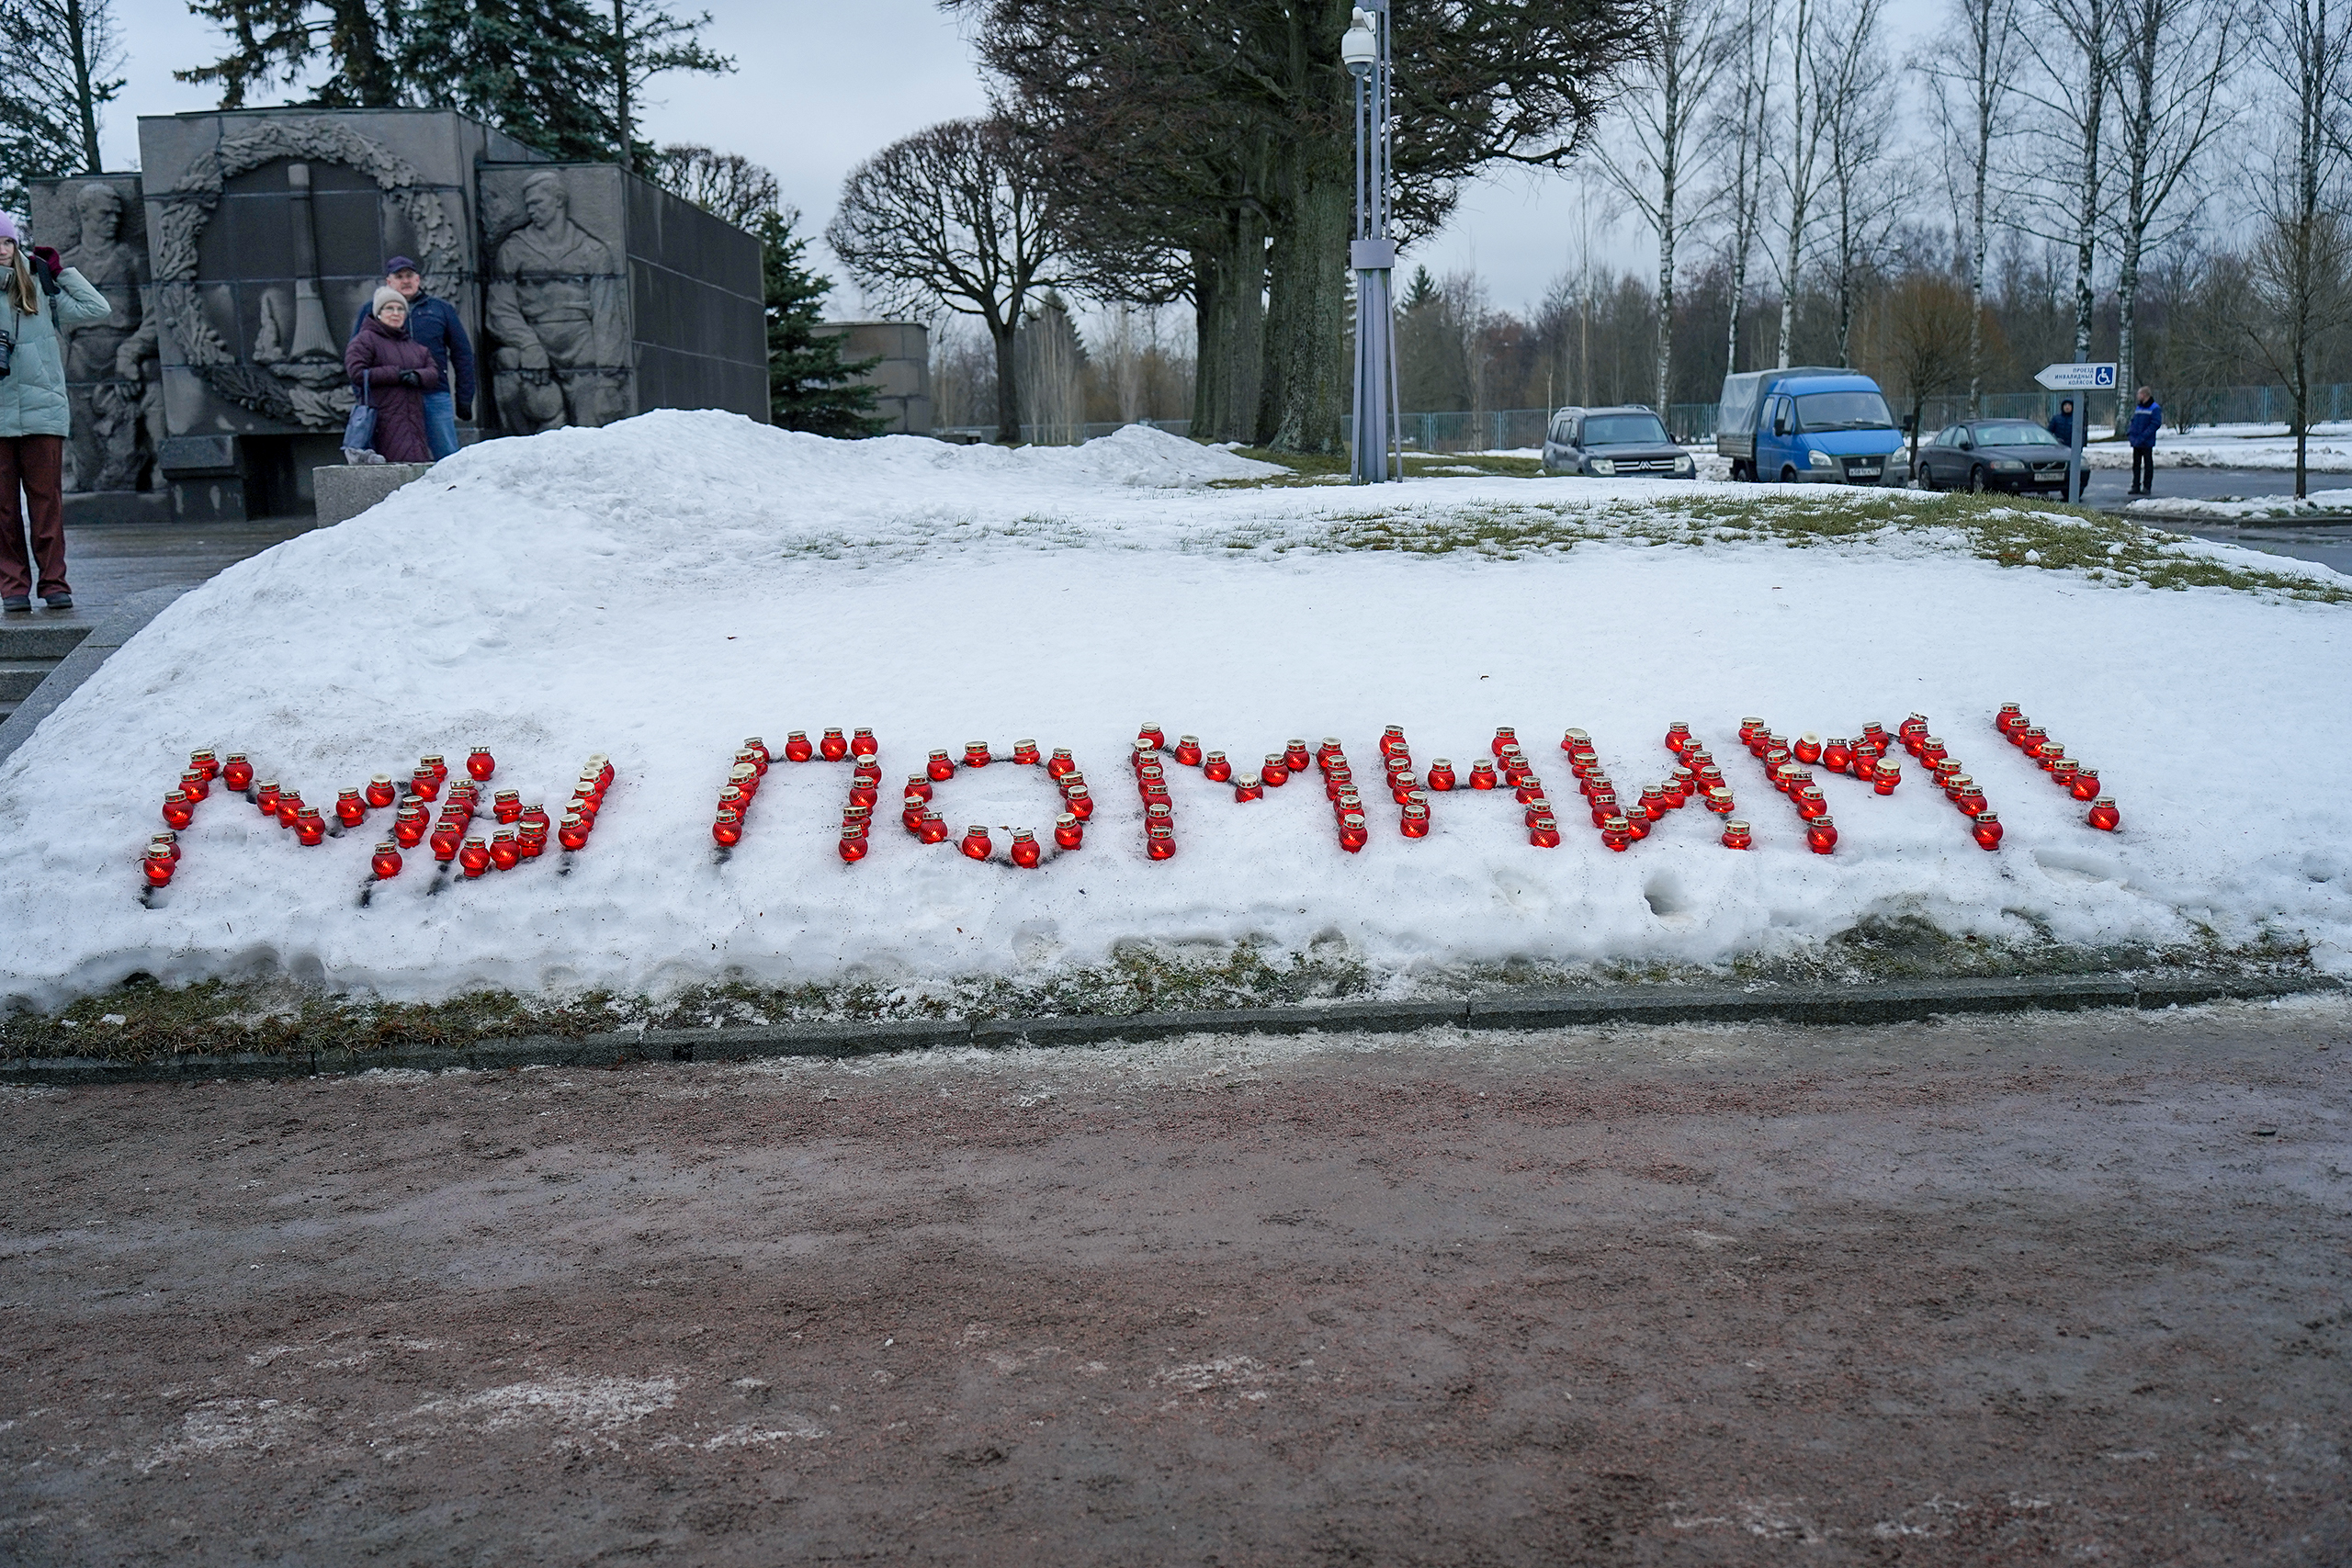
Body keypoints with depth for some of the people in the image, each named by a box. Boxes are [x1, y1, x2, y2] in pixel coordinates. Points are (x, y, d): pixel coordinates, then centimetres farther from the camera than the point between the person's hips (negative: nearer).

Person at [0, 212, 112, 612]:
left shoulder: (40, 290, 9)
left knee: (47, 501, 0)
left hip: (43, 412, 0)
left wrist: (60, 271, 8)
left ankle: (54, 583, 5)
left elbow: (98, 309, 10)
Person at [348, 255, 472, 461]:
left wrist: (464, 399, 8)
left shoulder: (442, 309, 13)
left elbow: (462, 353, 14)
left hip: (435, 395, 0)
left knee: (449, 457, -6)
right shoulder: (372, 310, 11)